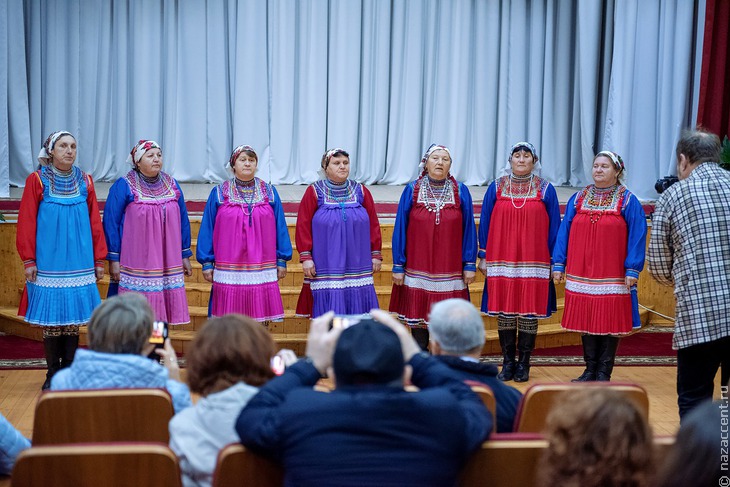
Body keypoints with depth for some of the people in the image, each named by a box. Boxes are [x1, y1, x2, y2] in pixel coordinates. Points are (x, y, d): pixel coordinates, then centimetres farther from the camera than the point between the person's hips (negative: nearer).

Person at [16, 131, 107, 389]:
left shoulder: (84, 181, 7)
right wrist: (28, 260, -7)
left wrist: (99, 259, 4)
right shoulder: (37, 181, -1)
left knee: (74, 316, 5)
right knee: (51, 318, 2)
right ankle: (53, 374, 12)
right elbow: (26, 223, -3)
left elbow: (95, 222, 7)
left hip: (78, 263, 2)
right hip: (48, 263, -2)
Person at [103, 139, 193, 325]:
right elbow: (111, 223, -3)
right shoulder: (123, 186, -2)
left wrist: (185, 256, 13)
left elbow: (183, 221, 15)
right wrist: (113, 260, -7)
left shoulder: (171, 184, 12)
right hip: (135, 266, -4)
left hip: (168, 264, 4)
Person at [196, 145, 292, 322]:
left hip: (262, 270, 1)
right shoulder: (219, 193, 6)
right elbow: (207, 229, 6)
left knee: (259, 320, -1)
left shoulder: (270, 193, 9)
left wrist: (282, 261, 5)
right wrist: (207, 263, 1)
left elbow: (280, 228, 9)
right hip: (229, 272, -1)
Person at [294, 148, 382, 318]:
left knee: (357, 305, 0)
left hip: (357, 264, 2)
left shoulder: (361, 191, 10)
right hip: (326, 264, -2)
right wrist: (305, 257, -6)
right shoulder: (314, 192, 3)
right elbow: (303, 225, 0)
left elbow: (373, 224, 11)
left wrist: (376, 254, 7)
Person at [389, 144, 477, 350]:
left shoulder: (461, 192, 4)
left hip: (450, 270, 0)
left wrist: (470, 265, 0)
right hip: (418, 271, 0)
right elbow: (400, 230, 2)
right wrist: (398, 266, -2)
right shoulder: (411, 190, 2)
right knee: (418, 319, 4)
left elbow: (469, 230, 4)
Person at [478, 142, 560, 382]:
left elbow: (554, 226, 5)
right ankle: (507, 362, 12)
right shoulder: (496, 188, 7)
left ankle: (524, 364, 10)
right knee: (504, 311, 2)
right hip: (502, 261, 1)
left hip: (534, 262, -1)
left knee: (529, 311, 0)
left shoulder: (545, 189, 5)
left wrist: (555, 261, 0)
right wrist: (484, 257, 4)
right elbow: (485, 223, 9)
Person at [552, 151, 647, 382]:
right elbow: (564, 232, 8)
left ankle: (604, 372, 9)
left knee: (609, 323, 0)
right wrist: (558, 264, 1)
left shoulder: (627, 201, 0)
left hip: (612, 276, -3)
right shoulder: (578, 199, 8)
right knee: (586, 320, 5)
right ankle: (590, 369, 16)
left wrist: (632, 269, -12)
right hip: (582, 274, 3)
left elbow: (637, 236, -4)